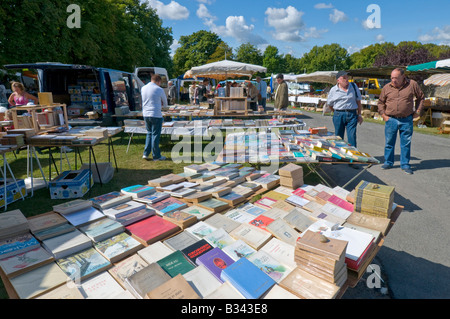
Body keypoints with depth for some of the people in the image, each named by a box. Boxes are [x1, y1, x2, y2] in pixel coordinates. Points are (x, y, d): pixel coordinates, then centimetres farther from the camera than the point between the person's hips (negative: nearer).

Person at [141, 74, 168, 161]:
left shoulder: (143, 88, 8)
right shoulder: (159, 89, -11)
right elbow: (165, 103, 1)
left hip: (146, 114, 6)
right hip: (156, 115, -6)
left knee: (149, 133, 19)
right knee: (155, 135, 2)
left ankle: (146, 154, 16)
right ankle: (156, 156, 11)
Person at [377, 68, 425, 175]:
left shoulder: (412, 84, 1)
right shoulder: (386, 87, 3)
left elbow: (421, 97, 14)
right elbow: (380, 102, 15)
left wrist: (418, 111, 8)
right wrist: (383, 114, 4)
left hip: (407, 120, 0)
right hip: (391, 119, 1)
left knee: (406, 143, 5)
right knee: (389, 142, 6)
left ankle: (405, 164, 17)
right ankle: (388, 162, 20)